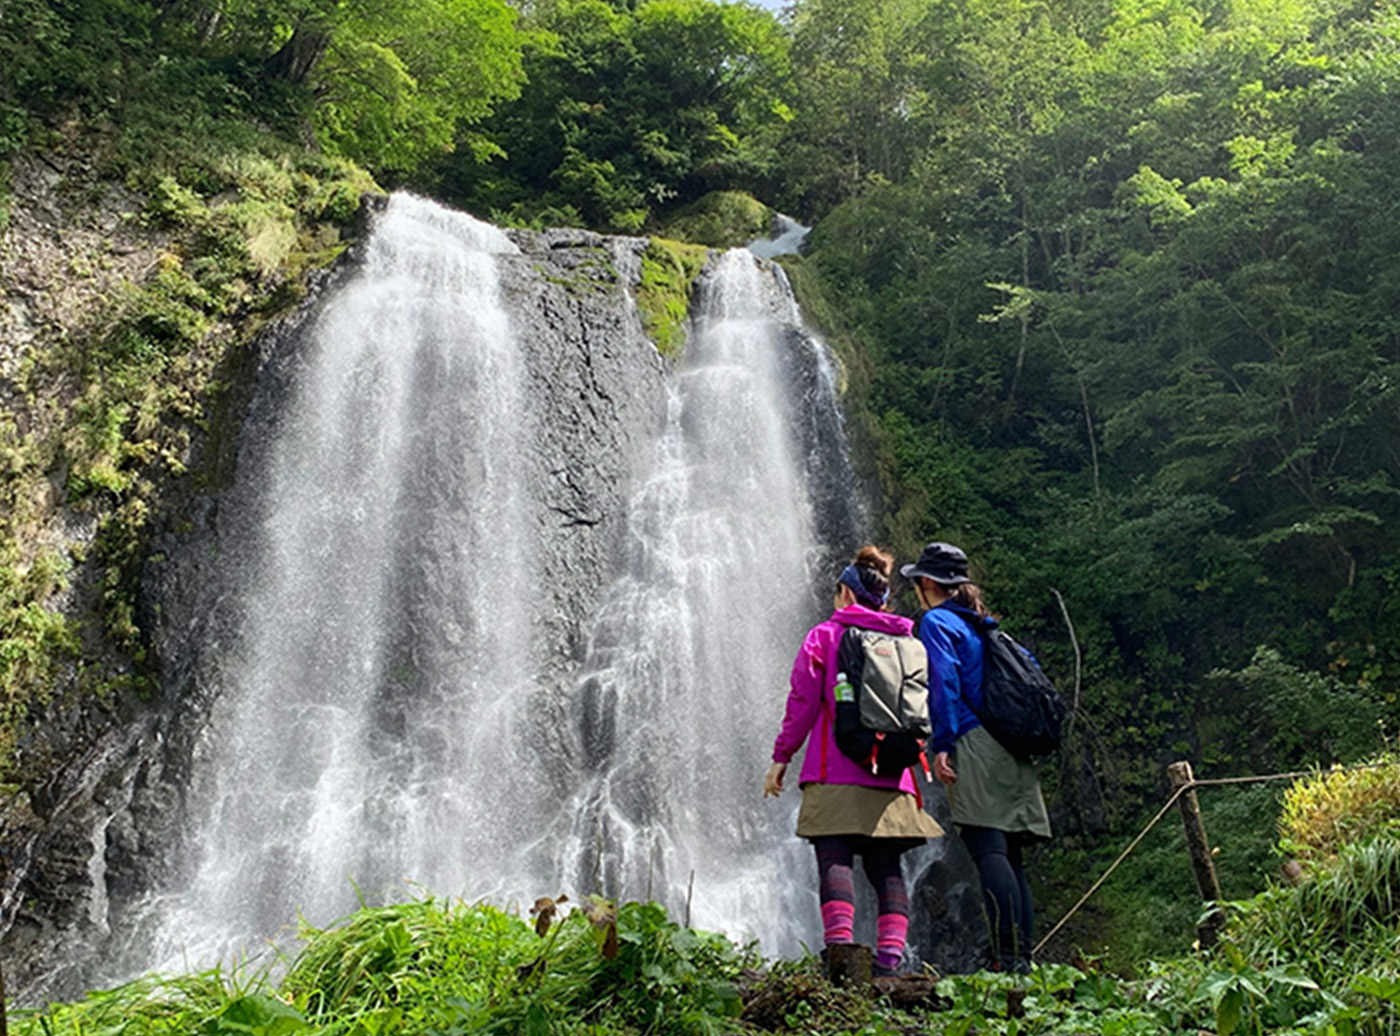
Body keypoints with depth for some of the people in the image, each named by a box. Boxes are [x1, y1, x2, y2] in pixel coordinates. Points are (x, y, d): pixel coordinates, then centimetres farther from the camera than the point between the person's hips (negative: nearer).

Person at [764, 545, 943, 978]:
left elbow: (802, 703, -1)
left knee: (834, 861, -7)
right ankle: (890, 956, -5)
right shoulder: (903, 638, 17)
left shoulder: (825, 635, 5)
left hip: (836, 772, -4)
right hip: (891, 778, 4)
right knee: (886, 867, 5)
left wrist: (781, 757, 4)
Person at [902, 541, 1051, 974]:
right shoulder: (986, 626, 25)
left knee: (988, 850, -13)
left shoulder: (937, 621, 1)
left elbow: (944, 683, -11)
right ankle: (1023, 959, 6)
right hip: (1014, 751, 8)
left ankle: (1009, 959, -19)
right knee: (1010, 856, 7)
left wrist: (941, 745, -14)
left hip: (976, 747, -8)